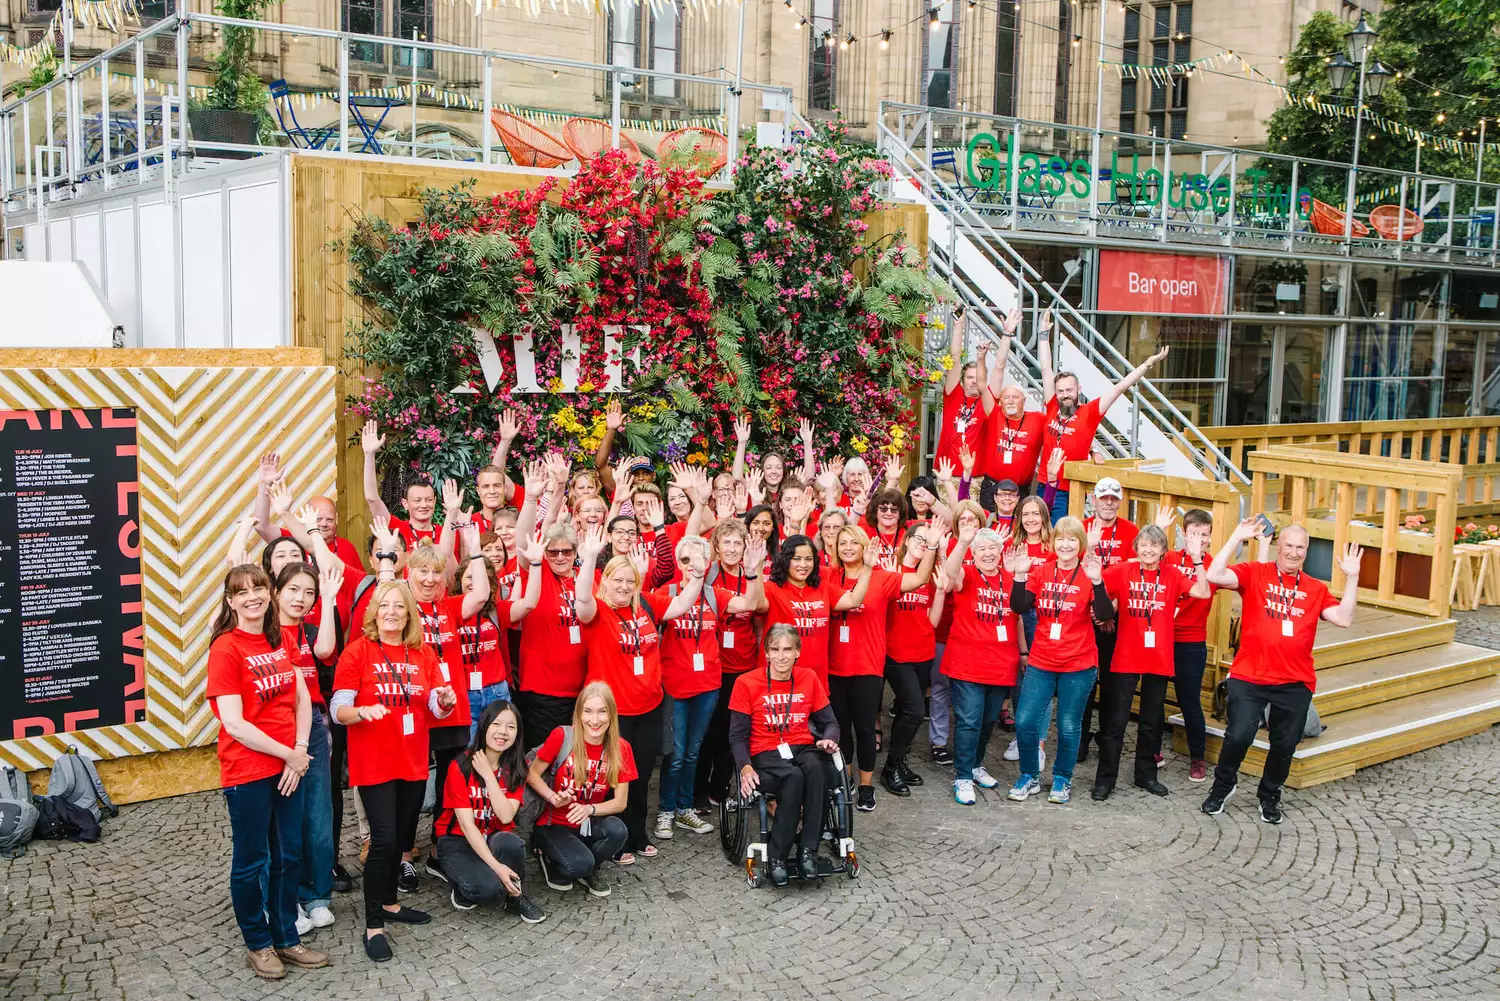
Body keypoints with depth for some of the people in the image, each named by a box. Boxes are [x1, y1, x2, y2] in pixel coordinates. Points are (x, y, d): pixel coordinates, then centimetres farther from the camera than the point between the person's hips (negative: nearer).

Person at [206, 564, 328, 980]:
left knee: (289, 856, 15)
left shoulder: (277, 641, 6)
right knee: (251, 862, 9)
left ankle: (286, 938, 29)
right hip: (248, 772, -6)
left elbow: (303, 699, 8)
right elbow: (234, 723, -19)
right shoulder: (225, 649, -14)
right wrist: (289, 755, -13)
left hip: (289, 768, 7)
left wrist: (299, 752, -5)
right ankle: (257, 945, 25)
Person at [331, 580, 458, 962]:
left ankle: (388, 902, 34)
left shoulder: (424, 654, 6)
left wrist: (444, 700, -14)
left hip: (413, 762, 5)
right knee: (384, 838, -11)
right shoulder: (357, 650, -6)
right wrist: (363, 711, -32)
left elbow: (435, 711, 8)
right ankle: (374, 926, 0)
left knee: (403, 837, 14)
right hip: (373, 763, -5)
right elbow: (338, 709, -11)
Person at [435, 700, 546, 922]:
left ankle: (515, 895, -7)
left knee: (511, 843, -34)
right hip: (459, 840, -3)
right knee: (489, 887, -33)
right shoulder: (461, 767, -17)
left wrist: (488, 775, -24)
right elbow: (466, 824, -21)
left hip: (495, 838, 3)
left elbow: (506, 817, -18)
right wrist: (496, 866, -29)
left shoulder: (516, 768, -5)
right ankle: (464, 887, 1)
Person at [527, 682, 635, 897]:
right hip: (554, 825, -3)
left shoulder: (621, 748, -8)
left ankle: (589, 870, 2)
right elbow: (532, 774, -6)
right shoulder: (561, 736, -16)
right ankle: (549, 858, 6)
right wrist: (553, 797, -24)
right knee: (579, 864, -31)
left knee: (617, 830, -30)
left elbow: (620, 802, -6)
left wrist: (590, 809, -25)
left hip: (590, 824, 3)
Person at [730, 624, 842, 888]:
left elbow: (829, 722, 13)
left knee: (816, 768, -36)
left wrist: (829, 739, -11)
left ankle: (808, 850, -28)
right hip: (766, 754, -3)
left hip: (803, 749, 3)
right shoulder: (746, 683, 0)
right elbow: (738, 735, 0)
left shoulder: (809, 678, 9)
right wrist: (745, 767, -18)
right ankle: (777, 856, -26)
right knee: (793, 776, -38)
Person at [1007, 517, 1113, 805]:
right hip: (1041, 662, 2)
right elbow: (1020, 607, -7)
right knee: (1025, 722, -2)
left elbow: (1105, 614, -18)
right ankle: (1029, 777, 18)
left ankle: (1062, 779, 26)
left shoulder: (1089, 574, -6)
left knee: (1069, 727, 5)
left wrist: (1096, 581, -31)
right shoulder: (1041, 573, 2)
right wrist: (1020, 575, -20)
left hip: (1078, 665, -2)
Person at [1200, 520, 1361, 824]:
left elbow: (1344, 619, -4)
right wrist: (1237, 537, -16)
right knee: (1238, 736, -10)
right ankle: (1223, 785, 18)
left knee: (1284, 745, 10)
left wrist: (1351, 577, -8)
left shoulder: (1316, 589, 8)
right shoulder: (1254, 573, -1)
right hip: (1248, 677, -3)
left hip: (1296, 684, 3)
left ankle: (1269, 796, 35)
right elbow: (1215, 576, -15)